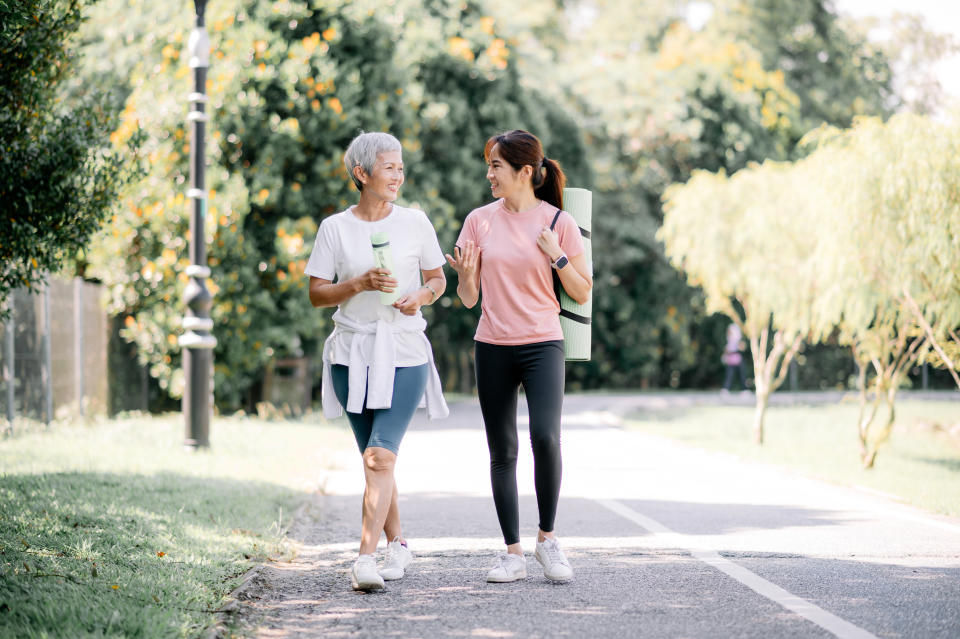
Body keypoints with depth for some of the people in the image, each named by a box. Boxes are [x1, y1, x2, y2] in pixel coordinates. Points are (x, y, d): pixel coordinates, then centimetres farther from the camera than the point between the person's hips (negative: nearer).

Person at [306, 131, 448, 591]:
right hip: (352, 353, 1)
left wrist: (421, 296, -9)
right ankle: (396, 544, 26)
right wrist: (359, 284, -14)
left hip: (404, 352, -1)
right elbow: (317, 294, 2)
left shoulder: (414, 222, 4)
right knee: (374, 459, 9)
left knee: (380, 455, -15)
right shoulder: (335, 228, 2)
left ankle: (366, 557, -20)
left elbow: (438, 279, 13)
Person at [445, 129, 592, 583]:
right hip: (492, 347, 3)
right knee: (502, 451, 3)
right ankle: (513, 553, 11)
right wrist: (465, 273, -12)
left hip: (542, 345, -3)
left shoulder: (558, 222, -1)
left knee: (545, 438, -19)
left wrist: (556, 256, -11)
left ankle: (547, 537, 0)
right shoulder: (480, 221, 5)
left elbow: (582, 293, 3)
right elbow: (469, 298, 8)